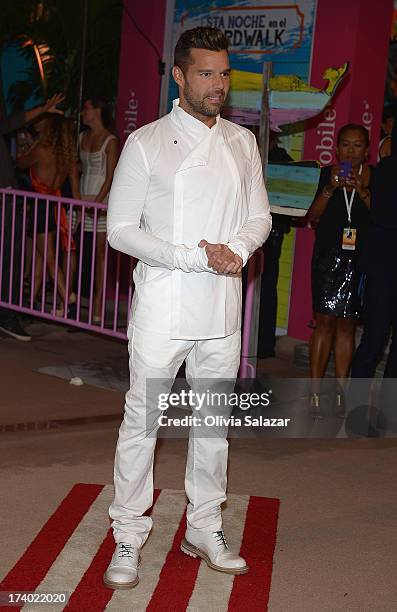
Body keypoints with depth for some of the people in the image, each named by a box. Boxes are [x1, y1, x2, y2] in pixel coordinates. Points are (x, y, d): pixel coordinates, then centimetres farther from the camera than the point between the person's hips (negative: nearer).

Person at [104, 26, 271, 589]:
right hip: (162, 306, -4)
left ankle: (205, 531, 27)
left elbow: (259, 217, 13)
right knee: (142, 422, 1)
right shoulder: (146, 143, -4)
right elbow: (121, 229, -7)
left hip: (221, 308, 4)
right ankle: (128, 539, 14)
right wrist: (195, 257, -17)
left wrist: (235, 249, -11)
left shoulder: (242, 142, 9)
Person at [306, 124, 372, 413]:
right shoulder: (327, 173, 5)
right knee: (325, 321, -4)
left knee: (347, 324, 3)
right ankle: (315, 391, 1)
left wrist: (363, 192, -16)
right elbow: (313, 218, 3)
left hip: (359, 257, 0)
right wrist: (330, 189, -11)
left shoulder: (375, 177, 4)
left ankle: (340, 392, 9)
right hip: (327, 255, 0)